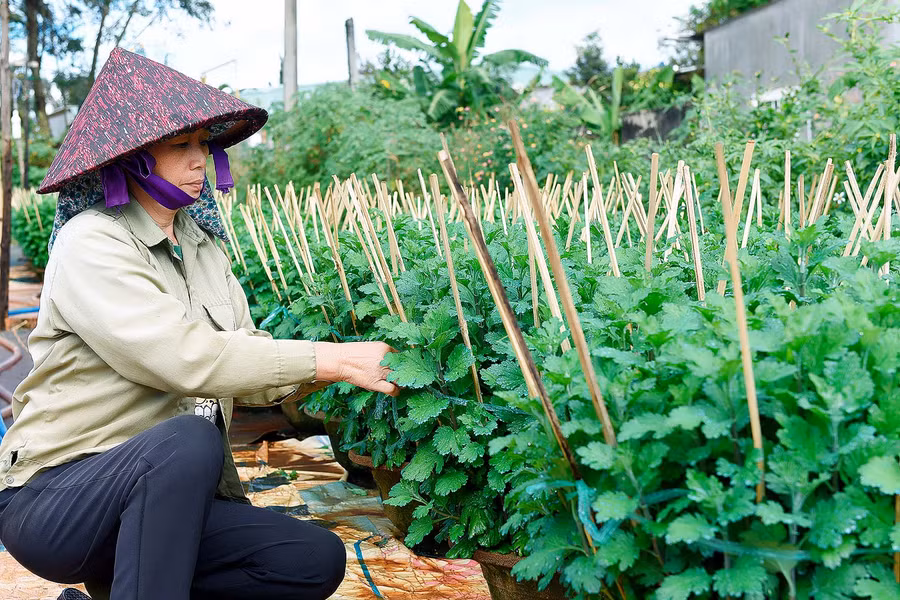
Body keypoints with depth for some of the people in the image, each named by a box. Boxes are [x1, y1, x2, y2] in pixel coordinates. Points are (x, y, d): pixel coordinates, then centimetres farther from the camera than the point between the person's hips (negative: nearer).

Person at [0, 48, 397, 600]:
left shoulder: (200, 244, 10)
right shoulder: (93, 244, -14)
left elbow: (248, 367, 3)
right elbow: (181, 358, -26)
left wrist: (348, 361, -14)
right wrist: (328, 360, -24)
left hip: (161, 491, 8)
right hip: (53, 498, -7)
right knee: (189, 438, -36)